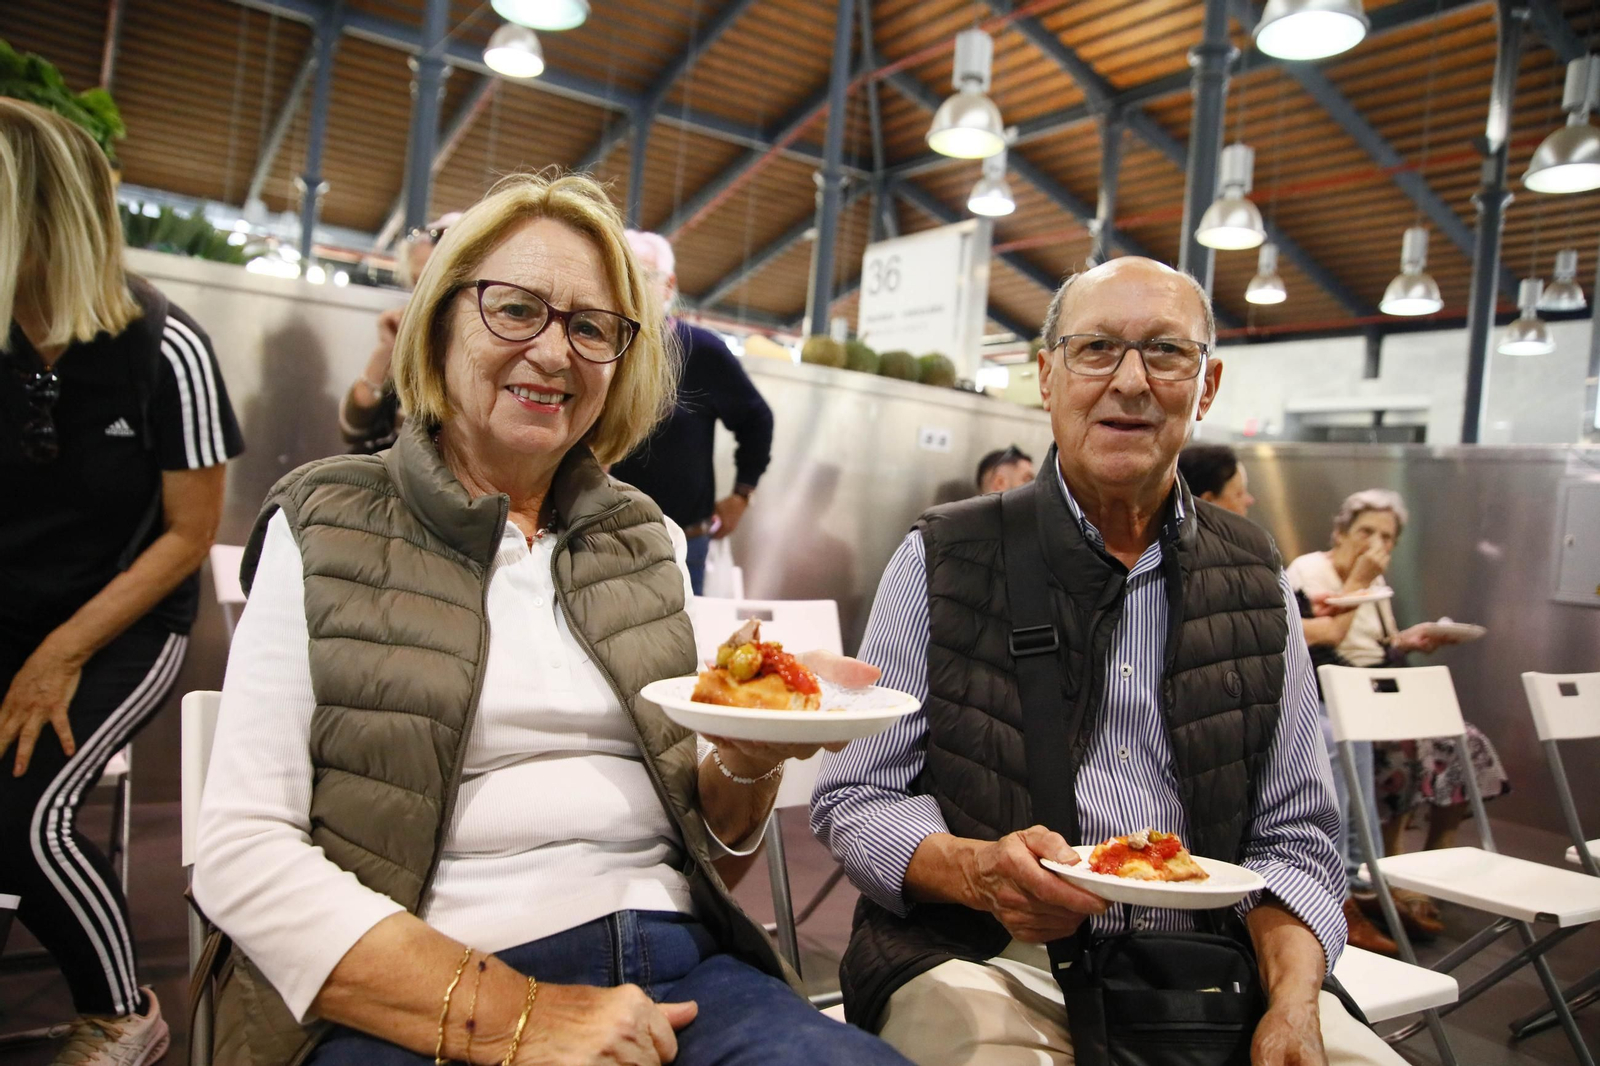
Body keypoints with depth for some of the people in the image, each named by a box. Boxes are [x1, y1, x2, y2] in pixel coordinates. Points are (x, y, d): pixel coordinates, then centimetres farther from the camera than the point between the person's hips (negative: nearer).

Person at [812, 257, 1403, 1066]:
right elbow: (853, 799, -2)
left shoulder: (1255, 581, 8)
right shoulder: (942, 561, -2)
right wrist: (976, 870, -21)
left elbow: (1292, 835, 9)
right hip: (986, 962, -3)